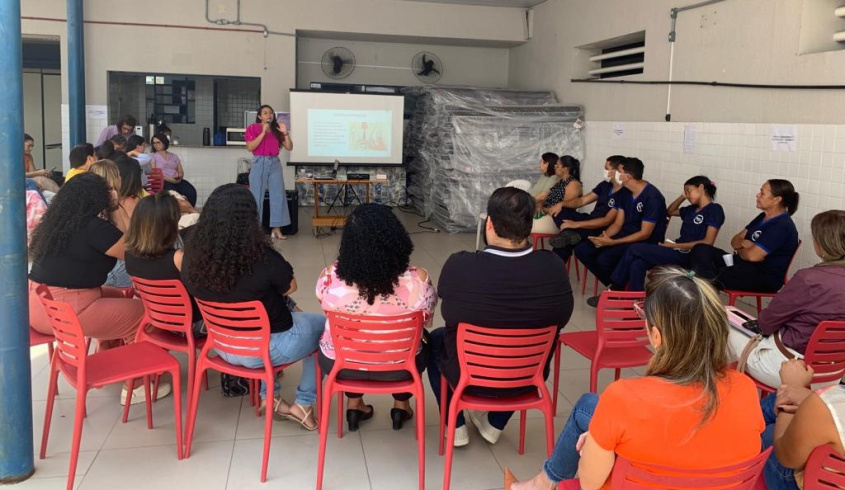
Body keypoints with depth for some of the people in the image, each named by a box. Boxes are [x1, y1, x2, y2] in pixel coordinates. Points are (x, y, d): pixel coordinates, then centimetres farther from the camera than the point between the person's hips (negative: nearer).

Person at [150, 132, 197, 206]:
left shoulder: (174, 156, 26)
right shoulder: (153, 157, 15)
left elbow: (181, 172, 20)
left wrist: (179, 177, -6)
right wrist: (169, 179, -15)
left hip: (177, 181, 3)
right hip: (163, 181, -3)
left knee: (191, 192, -29)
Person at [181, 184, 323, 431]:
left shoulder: (193, 253, -15)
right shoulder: (262, 256, -30)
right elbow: (290, 288, -9)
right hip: (265, 347, -5)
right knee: (324, 326, 21)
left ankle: (268, 396, 32)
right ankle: (304, 404, 22)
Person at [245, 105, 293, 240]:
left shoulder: (277, 129, 10)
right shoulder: (253, 128, 0)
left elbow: (289, 147, 6)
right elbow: (250, 147, -12)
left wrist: (285, 133, -8)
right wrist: (263, 133, -15)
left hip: (275, 164, 4)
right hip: (259, 164, -4)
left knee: (278, 195, 1)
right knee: (257, 196, 0)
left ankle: (276, 228, 7)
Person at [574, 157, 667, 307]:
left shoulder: (652, 197, -20)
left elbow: (645, 234, -21)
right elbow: (618, 224, 7)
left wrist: (612, 242, -25)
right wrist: (603, 236, -15)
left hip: (645, 242, -8)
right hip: (625, 235, 8)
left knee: (604, 259, -32)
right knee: (582, 249, -7)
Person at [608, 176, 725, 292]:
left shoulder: (714, 209, -5)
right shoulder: (692, 209, 18)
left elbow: (708, 242, -15)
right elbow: (669, 211, 35)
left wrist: (675, 245, -15)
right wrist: (683, 196, 17)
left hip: (687, 256, -7)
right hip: (677, 251, 7)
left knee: (634, 249, -12)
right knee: (637, 264, -19)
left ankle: (616, 289, -1)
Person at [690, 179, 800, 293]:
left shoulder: (782, 226, -17)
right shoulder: (763, 217, 14)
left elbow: (752, 255, -25)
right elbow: (735, 240, 16)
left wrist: (739, 249, -1)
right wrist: (743, 244, -10)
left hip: (765, 279, -10)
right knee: (700, 249, -10)